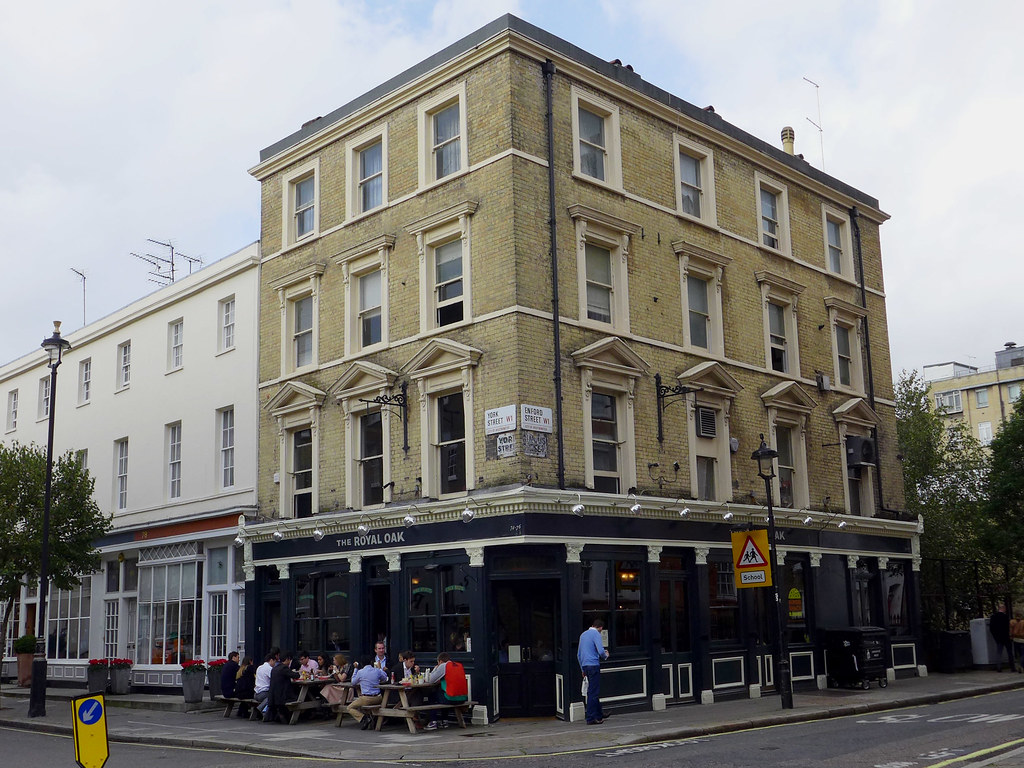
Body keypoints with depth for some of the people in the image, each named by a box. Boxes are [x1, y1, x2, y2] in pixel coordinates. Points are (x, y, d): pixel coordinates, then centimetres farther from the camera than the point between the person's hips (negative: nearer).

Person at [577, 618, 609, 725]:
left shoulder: (583, 635, 17)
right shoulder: (596, 634, -8)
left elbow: (579, 654, 21)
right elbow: (601, 651, -19)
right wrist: (605, 656, 4)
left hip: (585, 665, 8)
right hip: (593, 665, -8)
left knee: (592, 691, 16)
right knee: (593, 693, -5)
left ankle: (599, 715, 25)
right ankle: (591, 718, -5)